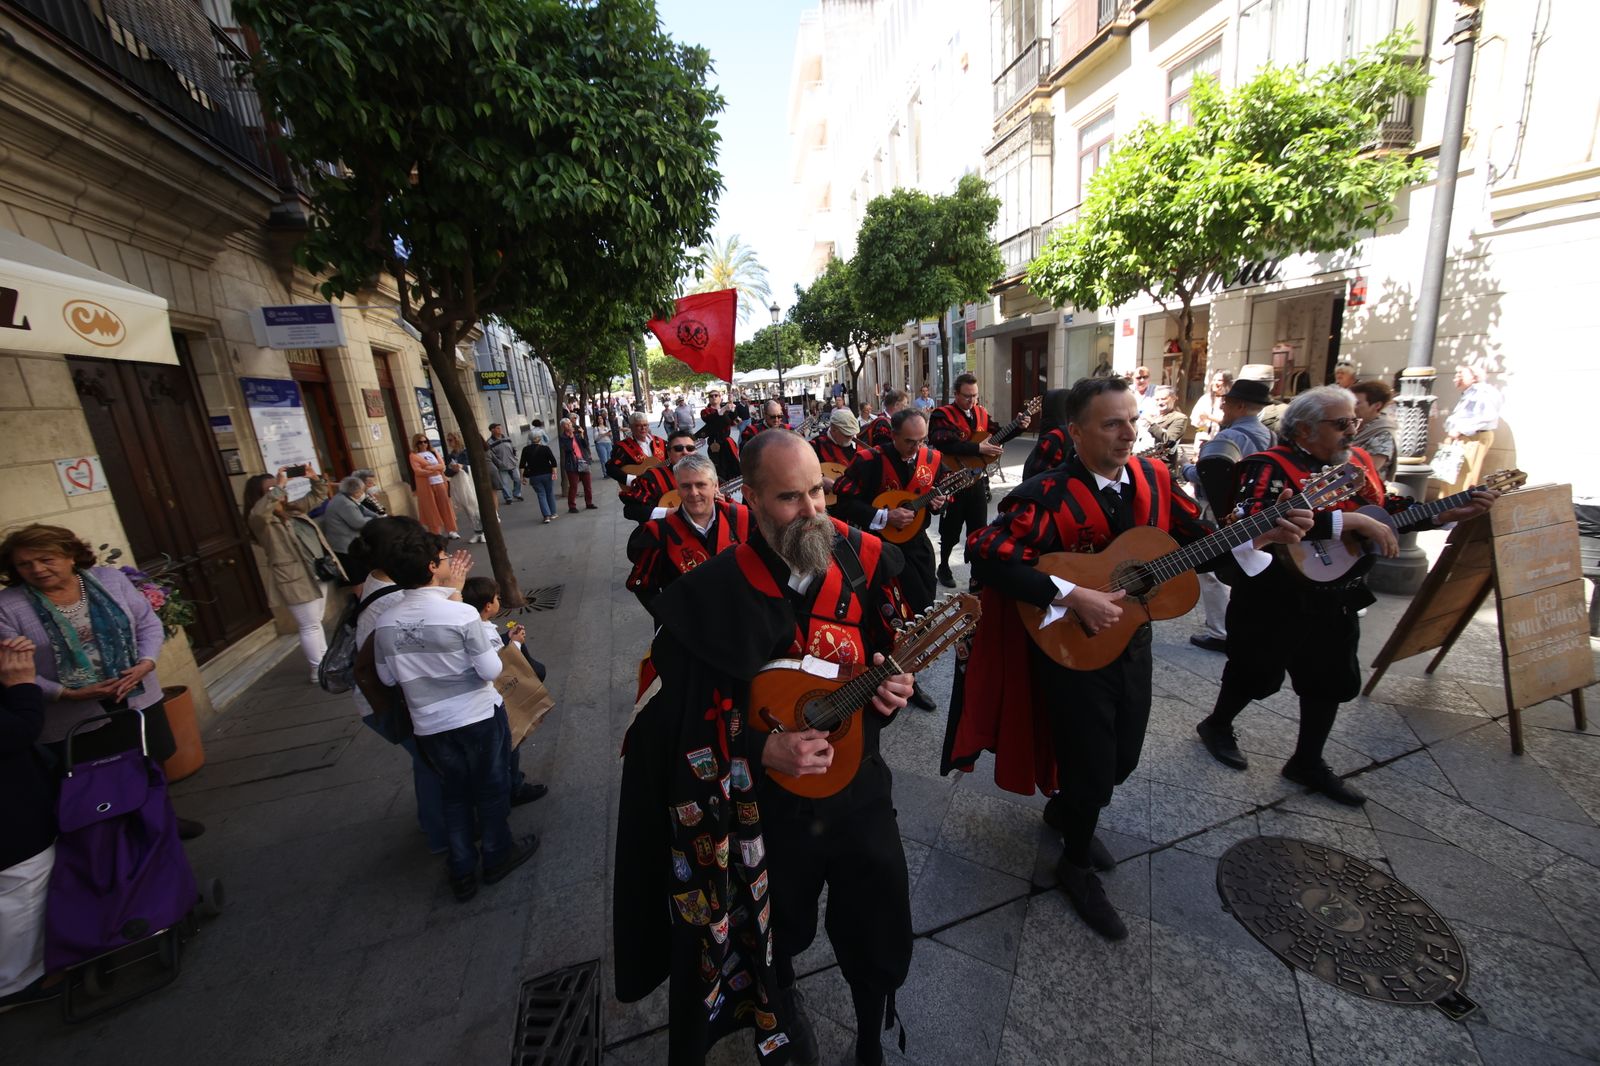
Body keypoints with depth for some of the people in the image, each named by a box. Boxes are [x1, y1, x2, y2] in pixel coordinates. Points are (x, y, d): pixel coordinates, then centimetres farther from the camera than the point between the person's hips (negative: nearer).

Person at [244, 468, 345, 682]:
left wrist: (315, 478, 4)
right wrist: (279, 486, -32)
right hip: (295, 581, -8)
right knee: (310, 626, -2)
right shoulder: (259, 520, -12)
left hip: (317, 575, 8)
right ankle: (319, 670, 7)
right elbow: (259, 511, -37)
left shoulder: (294, 509, 12)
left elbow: (318, 496, 23)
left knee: (315, 623, 19)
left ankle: (326, 662, 29)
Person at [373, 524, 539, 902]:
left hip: (428, 725, 4)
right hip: (476, 717, -4)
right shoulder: (461, 613, -24)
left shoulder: (385, 623, -9)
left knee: (454, 792, 23)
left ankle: (461, 871, 35)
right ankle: (497, 856, 37)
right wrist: (494, 648, -1)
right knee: (490, 788, 18)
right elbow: (491, 670, -19)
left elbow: (387, 677, 3)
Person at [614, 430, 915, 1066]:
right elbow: (677, 722, -14)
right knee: (773, 942, 24)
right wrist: (763, 751, -25)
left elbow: (890, 652, 6)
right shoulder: (712, 597, -20)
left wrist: (894, 688, -15)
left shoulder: (862, 562, -11)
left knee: (882, 943, 21)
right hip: (769, 811, -2)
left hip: (860, 791, 3)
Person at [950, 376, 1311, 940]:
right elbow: (985, 552, -32)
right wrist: (1073, 596, -34)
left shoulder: (1153, 477, -2)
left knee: (1122, 759, 22)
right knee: (1092, 770, 6)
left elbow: (1197, 536, 8)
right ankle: (1076, 865, 36)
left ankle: (1064, 809, 53)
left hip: (1133, 642, 7)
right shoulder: (1047, 496, -23)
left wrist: (1258, 535, -11)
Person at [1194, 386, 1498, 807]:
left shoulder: (1358, 460, 7)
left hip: (1337, 600, 8)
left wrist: (1451, 513, 6)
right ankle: (1217, 725, 34)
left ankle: (1308, 762, 35)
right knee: (1259, 673, 8)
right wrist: (1350, 521, -32)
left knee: (1333, 679, 17)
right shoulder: (1272, 467, -20)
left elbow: (1388, 512, 19)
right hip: (1277, 602, -8)